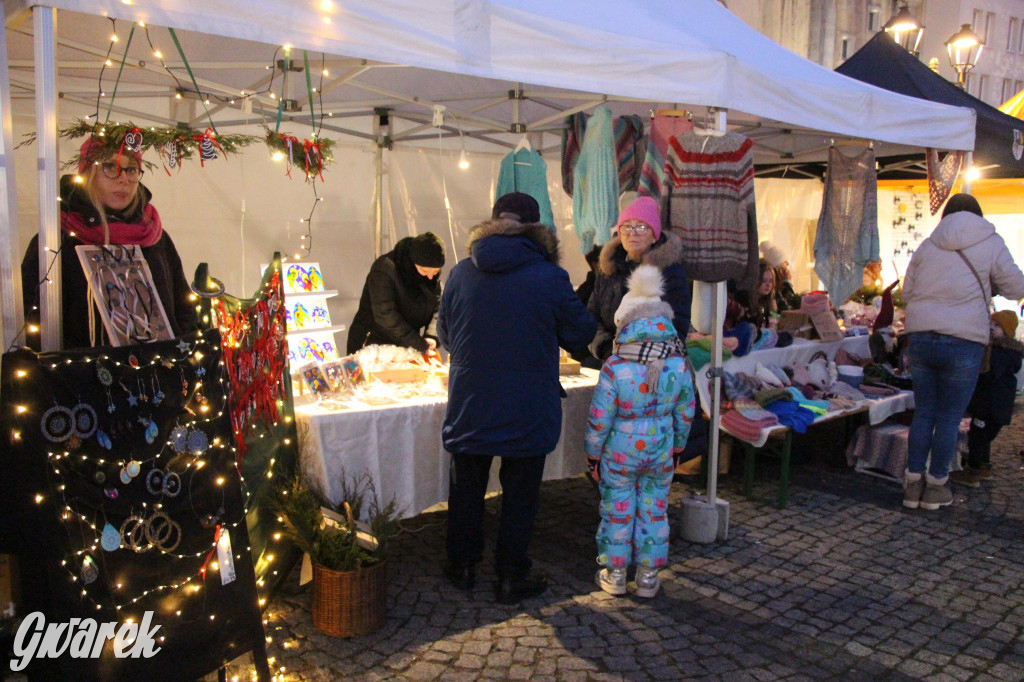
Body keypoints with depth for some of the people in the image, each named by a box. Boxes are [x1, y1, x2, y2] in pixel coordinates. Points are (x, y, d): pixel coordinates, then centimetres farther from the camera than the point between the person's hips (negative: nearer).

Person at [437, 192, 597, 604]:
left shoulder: (462, 273, -3)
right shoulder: (550, 277, -12)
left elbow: (444, 335, 9)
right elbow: (581, 334, -1)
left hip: (469, 407, 3)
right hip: (528, 411, -2)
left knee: (466, 487, 18)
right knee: (520, 493, 11)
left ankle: (461, 566, 31)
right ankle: (511, 578, 21)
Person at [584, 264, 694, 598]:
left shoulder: (614, 369, -20)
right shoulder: (679, 366, -9)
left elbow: (599, 419, -14)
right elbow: (685, 414, 1)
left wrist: (593, 453, 0)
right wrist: (677, 446, 17)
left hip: (619, 455, -3)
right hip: (660, 452, 3)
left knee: (617, 511, 12)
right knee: (654, 510, 15)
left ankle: (615, 574, 25)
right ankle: (648, 575, 26)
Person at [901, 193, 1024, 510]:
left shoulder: (928, 245, 12)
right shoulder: (991, 243, 2)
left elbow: (907, 292, 13)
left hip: (920, 337, 3)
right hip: (963, 341, -3)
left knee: (923, 412, 12)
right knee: (949, 418, 7)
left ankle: (913, 483, 14)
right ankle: (936, 486, 15)